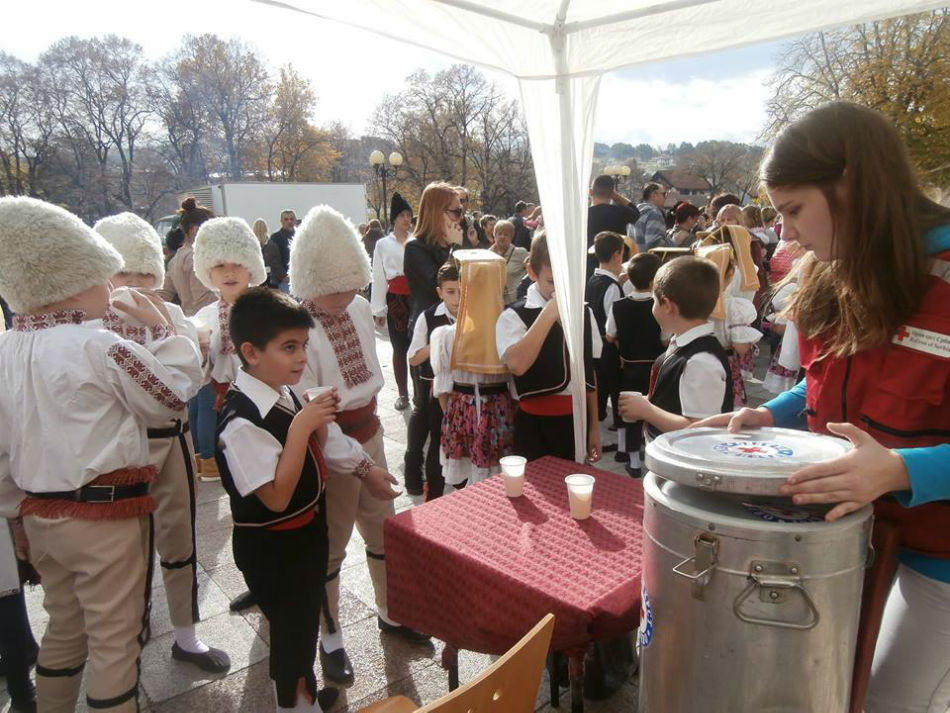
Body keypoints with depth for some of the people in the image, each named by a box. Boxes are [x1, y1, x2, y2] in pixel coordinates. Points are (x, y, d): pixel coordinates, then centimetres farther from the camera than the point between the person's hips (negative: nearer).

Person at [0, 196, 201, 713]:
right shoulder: (99, 347, -19)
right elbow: (173, 397, -7)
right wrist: (162, 328, 1)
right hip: (103, 515, -7)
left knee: (63, 627, 25)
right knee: (113, 639, 8)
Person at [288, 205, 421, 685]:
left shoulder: (360, 310, -3)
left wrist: (370, 434, 14)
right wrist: (362, 466, -22)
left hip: (369, 436, 6)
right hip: (328, 455, -6)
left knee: (384, 534, 20)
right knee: (329, 548, 12)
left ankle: (390, 613, 43)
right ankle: (330, 638, 34)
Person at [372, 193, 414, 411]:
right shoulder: (383, 244, 6)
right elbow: (378, 278, 5)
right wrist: (378, 309, 1)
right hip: (395, 299, 0)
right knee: (399, 347, 6)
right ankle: (402, 393, 17)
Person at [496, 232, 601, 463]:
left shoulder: (583, 313, 6)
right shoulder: (514, 316, -11)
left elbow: (588, 371, 12)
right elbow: (516, 365, -29)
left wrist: (593, 426, 13)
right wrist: (549, 313, -25)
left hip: (578, 421, 5)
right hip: (536, 426, -5)